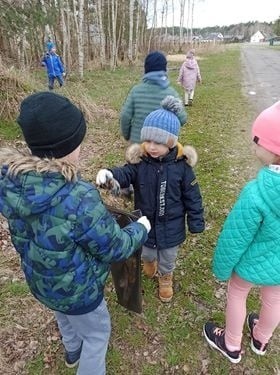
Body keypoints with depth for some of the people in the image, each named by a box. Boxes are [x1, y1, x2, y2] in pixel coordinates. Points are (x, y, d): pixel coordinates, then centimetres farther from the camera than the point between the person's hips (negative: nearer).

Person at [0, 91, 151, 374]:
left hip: (39, 281, 7)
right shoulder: (79, 200, -40)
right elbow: (114, 249, -24)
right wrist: (141, 228, -5)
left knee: (65, 318, 37)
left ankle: (73, 351, 68)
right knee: (97, 332, 25)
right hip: (75, 289, -7)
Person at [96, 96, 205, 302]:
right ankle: (149, 262, 66)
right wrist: (110, 175, -54)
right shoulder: (139, 160, -17)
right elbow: (126, 174, -30)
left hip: (171, 226, -1)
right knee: (146, 253, 29)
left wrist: (196, 222, -5)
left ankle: (165, 278, 56)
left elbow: (192, 196, -11)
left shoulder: (181, 165, -19)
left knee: (168, 258, 24)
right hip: (145, 222, 2)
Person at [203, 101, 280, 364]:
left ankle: (231, 345, 50)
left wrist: (221, 268, -6)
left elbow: (234, 238, -25)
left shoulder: (257, 193, -38)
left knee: (236, 295, 24)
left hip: (256, 263, -5)